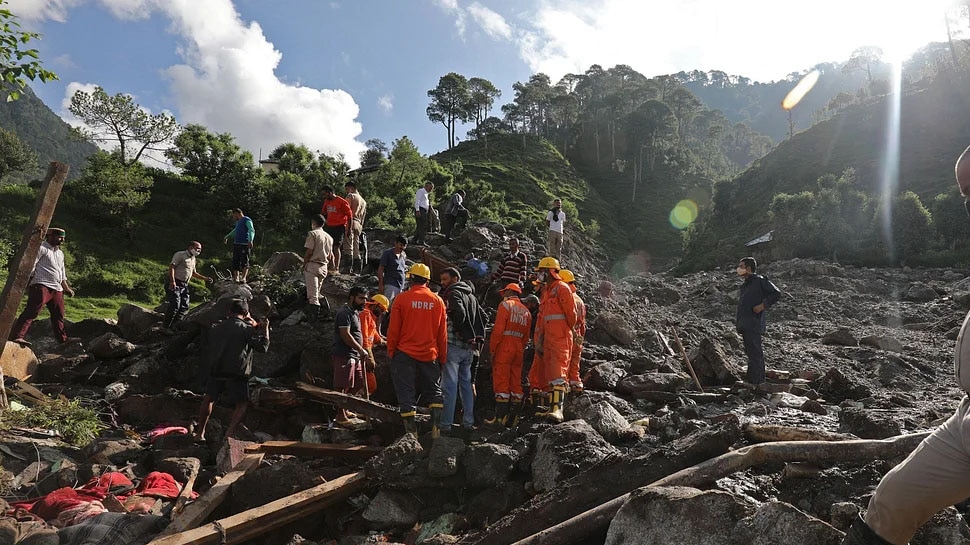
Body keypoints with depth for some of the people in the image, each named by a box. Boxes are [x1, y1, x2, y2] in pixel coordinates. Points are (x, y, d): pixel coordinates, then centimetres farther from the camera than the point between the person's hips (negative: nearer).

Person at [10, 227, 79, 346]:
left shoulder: (60, 253, 26)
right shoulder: (41, 248, -1)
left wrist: (66, 288, 28)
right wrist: (27, 283, -17)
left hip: (56, 288, 9)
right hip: (42, 286, -9)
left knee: (58, 314, 14)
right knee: (32, 311, -19)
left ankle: (63, 338, 23)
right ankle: (17, 336, -24)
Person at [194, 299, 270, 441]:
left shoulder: (216, 328, 12)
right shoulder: (247, 329, -6)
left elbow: (208, 351, 22)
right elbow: (263, 346, -7)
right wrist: (265, 329, 3)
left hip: (216, 372, 5)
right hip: (237, 374, -4)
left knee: (209, 399, 23)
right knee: (242, 404, 8)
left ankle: (200, 433, 30)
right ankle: (229, 433, -7)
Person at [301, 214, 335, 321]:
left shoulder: (312, 233, -6)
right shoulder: (329, 237, 14)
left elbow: (309, 252, -12)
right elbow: (330, 255, 14)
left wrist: (304, 265, -4)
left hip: (312, 265, -7)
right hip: (324, 267, 7)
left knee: (312, 294, -7)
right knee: (316, 293, 19)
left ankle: (314, 317, -11)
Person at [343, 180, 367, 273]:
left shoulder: (351, 196, 1)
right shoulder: (363, 201, 26)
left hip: (351, 222, -8)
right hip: (359, 224, 8)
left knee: (348, 247, -13)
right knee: (356, 249, 10)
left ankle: (349, 268, -22)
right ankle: (358, 269, 8)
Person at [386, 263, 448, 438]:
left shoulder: (402, 299, -6)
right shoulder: (437, 301, 2)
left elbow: (393, 329, -4)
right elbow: (442, 333, 5)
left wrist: (391, 351, 8)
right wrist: (443, 357, 13)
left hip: (405, 354, -2)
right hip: (430, 355, 2)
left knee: (406, 394, 5)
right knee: (434, 392, 15)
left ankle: (411, 431, 7)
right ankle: (436, 427, 6)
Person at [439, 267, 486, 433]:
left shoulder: (453, 293, -8)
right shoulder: (471, 296, 17)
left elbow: (459, 313, -25)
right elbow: (482, 318, 20)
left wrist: (458, 331, -12)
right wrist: (477, 337, 16)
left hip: (454, 345, -8)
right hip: (469, 347, 8)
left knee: (449, 385, -6)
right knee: (466, 383, 15)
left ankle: (446, 423, -5)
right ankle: (468, 421, 20)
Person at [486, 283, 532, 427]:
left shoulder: (506, 305, -3)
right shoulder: (526, 311, 16)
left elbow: (498, 329, -11)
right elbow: (526, 336, 12)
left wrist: (492, 349, -7)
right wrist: (520, 349, 16)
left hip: (504, 347, -6)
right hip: (518, 348, 6)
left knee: (501, 382, -5)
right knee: (516, 382, 8)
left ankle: (501, 416, -7)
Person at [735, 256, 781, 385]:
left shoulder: (760, 281, -5)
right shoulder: (744, 285, 21)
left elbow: (776, 294, -10)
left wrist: (763, 305, -15)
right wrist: (740, 325, 17)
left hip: (753, 324, -9)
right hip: (745, 325, 9)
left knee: (755, 352, -9)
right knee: (750, 352, 13)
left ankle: (755, 381, -9)